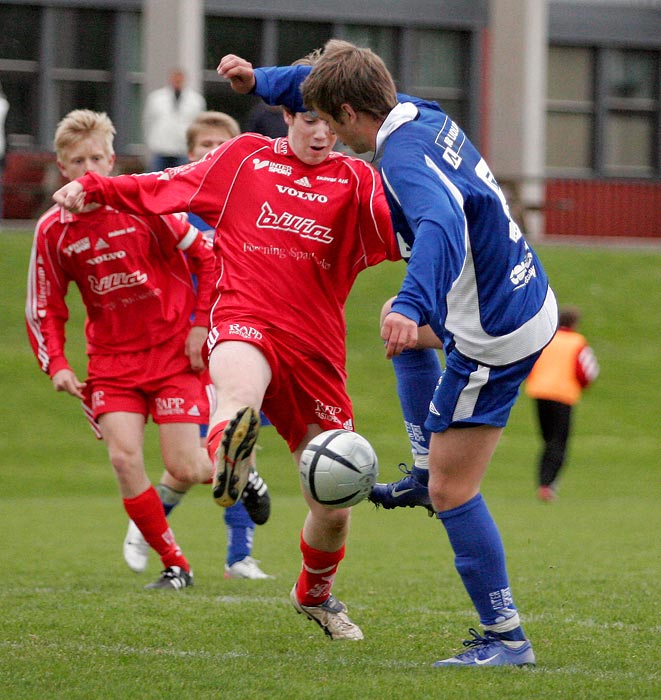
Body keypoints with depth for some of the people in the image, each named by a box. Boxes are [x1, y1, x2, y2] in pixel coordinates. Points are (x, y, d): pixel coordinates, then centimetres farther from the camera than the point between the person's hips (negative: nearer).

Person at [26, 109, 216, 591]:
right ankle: (175, 565, -1)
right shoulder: (53, 231, -2)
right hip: (111, 359, 3)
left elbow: (208, 258, -2)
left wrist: (200, 325, -6)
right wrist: (56, 364, -7)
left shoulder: (145, 207, -12)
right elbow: (44, 309, 8)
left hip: (174, 352, -3)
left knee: (185, 471, -8)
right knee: (124, 456, -16)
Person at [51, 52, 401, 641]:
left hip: (316, 349, 2)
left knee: (334, 507, 7)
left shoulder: (356, 182, 8)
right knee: (241, 388, -42)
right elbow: (165, 188, 20)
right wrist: (92, 187, 11)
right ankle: (228, 445, -75)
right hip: (245, 321, -1)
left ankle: (315, 593, 36)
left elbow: (404, 236, -10)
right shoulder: (245, 157, 11)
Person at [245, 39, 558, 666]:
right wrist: (259, 80, 27)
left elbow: (442, 226, -47)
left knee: (450, 490, -5)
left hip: (495, 340, -10)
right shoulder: (424, 116, 2)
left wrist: (412, 305, -62)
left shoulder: (402, 159, -26)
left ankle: (505, 638, -1)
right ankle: (428, 471, 50)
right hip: (531, 301, 10)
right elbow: (344, 79, 22)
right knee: (410, 329, 39)